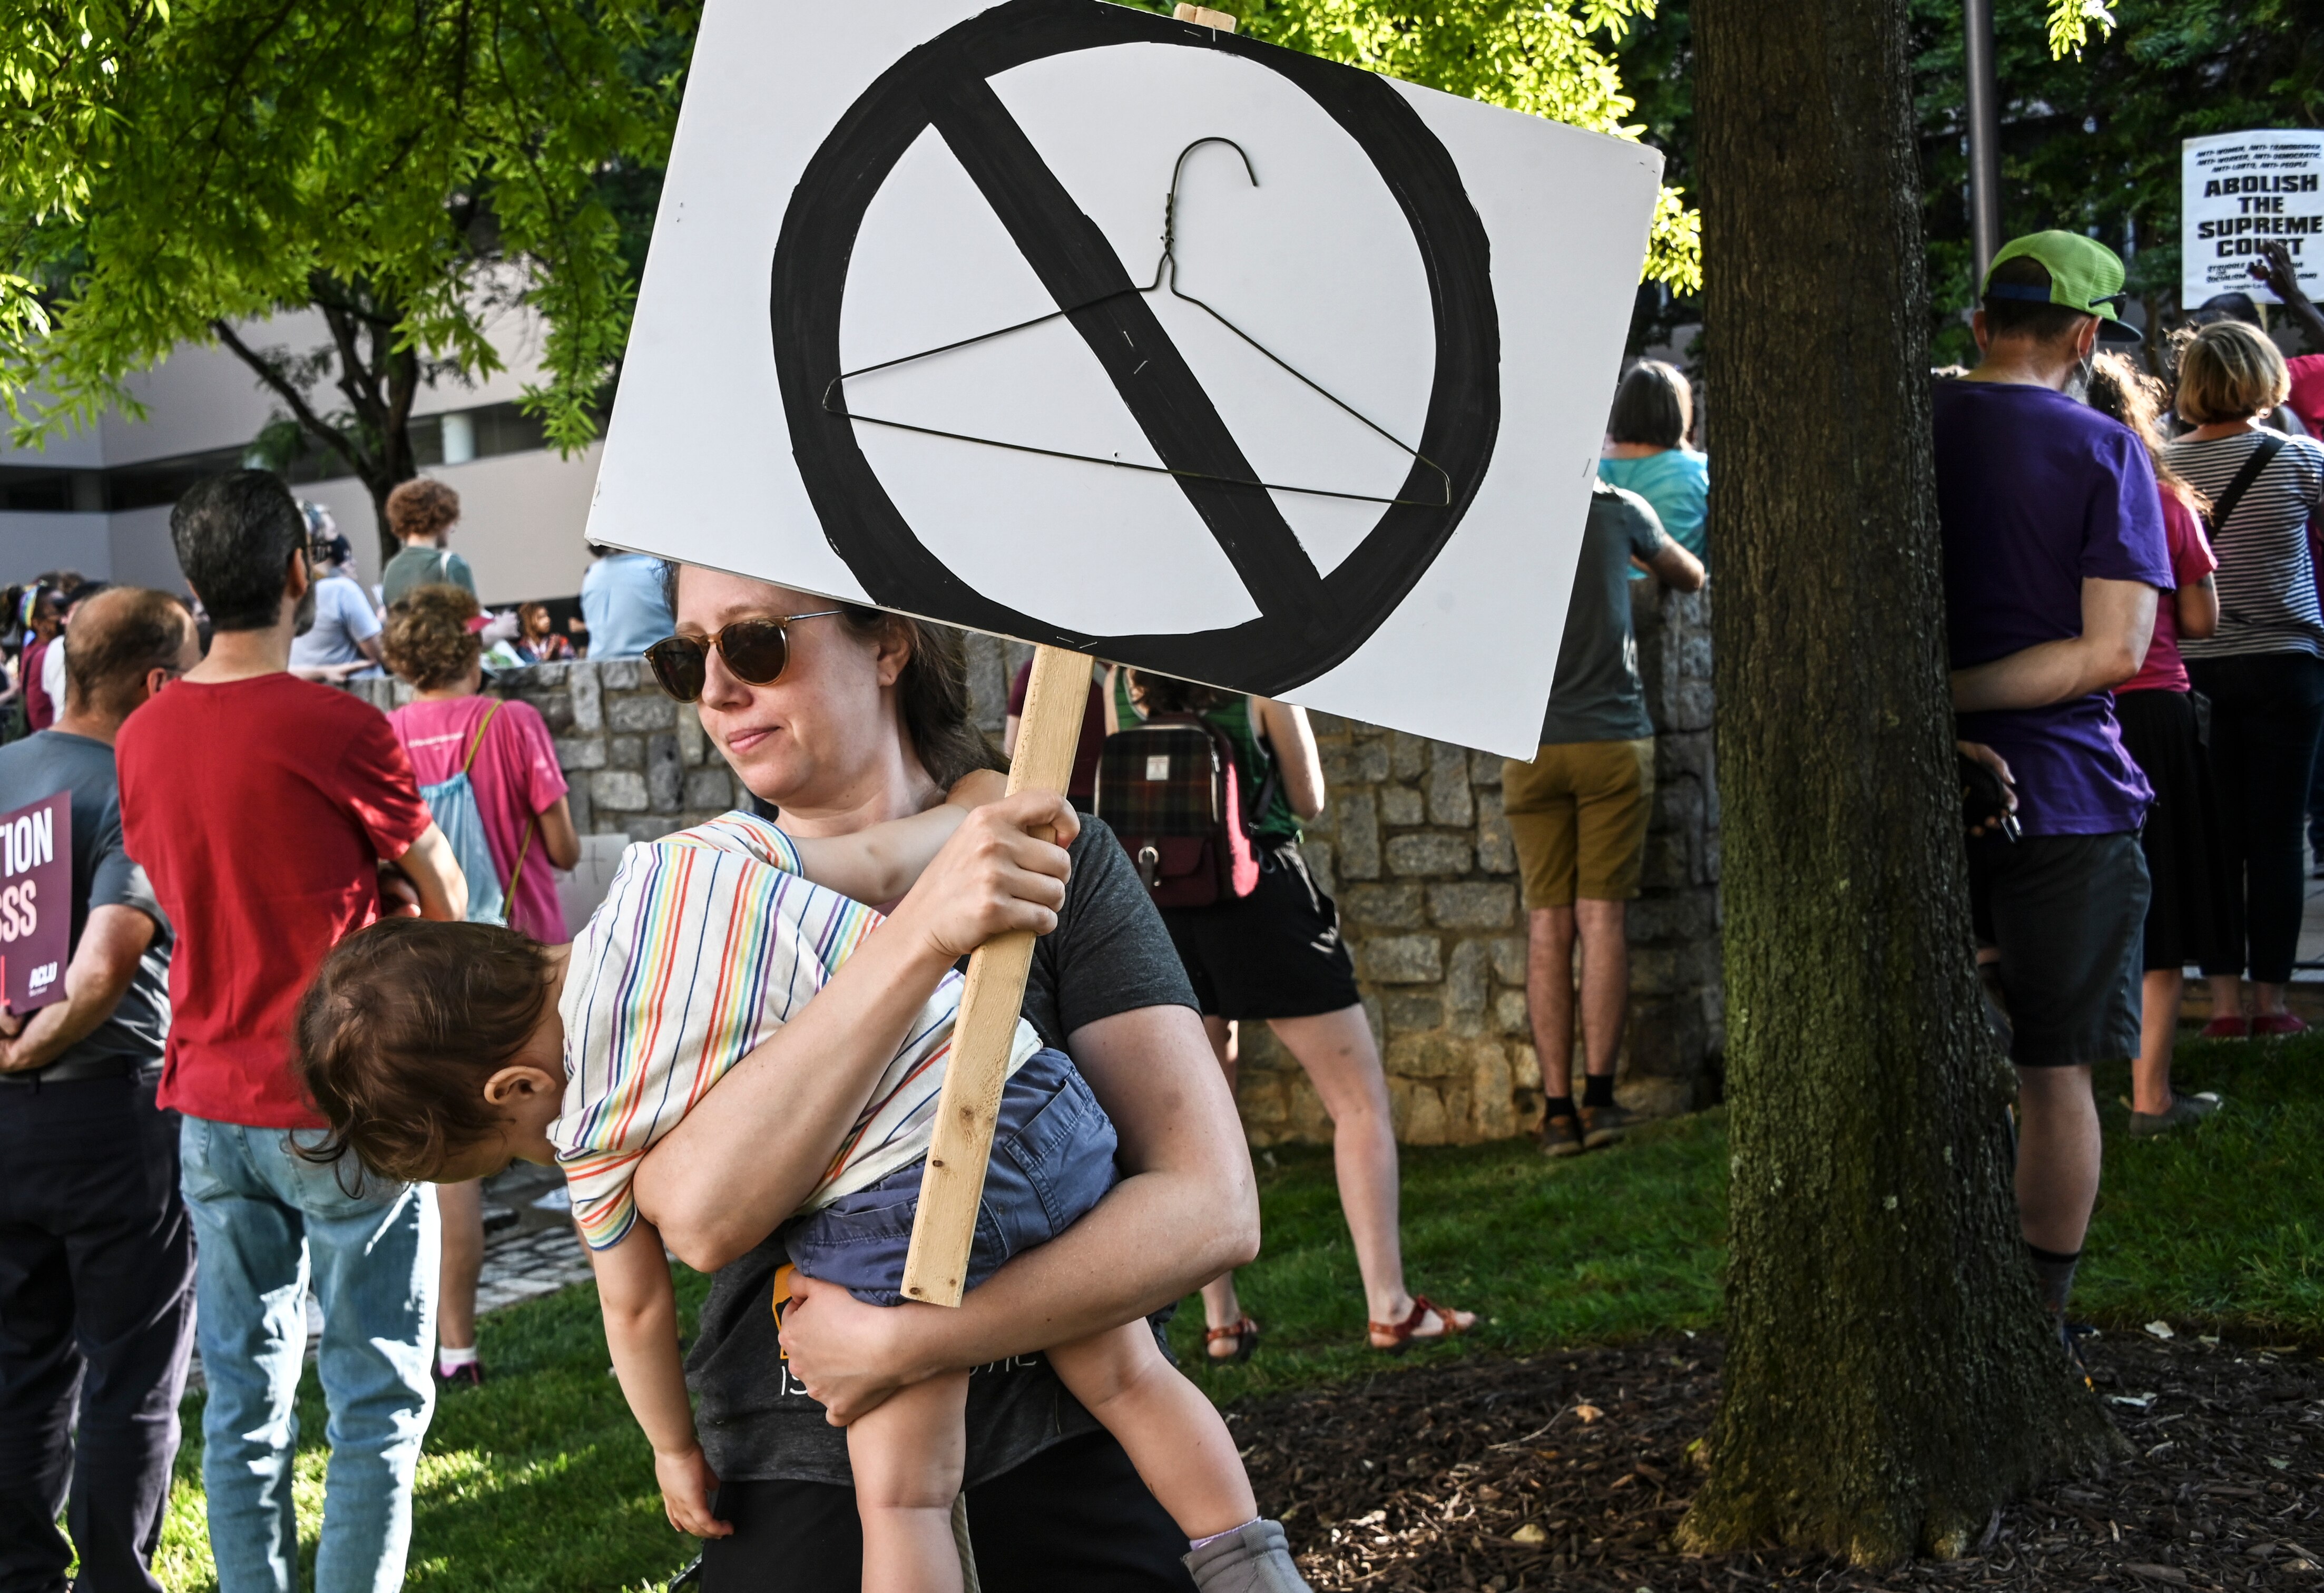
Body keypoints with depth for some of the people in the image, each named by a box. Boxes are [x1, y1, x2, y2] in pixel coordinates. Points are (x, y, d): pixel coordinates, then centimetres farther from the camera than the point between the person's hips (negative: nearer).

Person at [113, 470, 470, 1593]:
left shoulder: (143, 736, 3)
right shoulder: (337, 729, -15)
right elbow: (443, 902, -4)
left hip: (213, 1104, 6)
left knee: (242, 1397, 13)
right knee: (378, 1399, 3)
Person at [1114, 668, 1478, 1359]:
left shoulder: (1123, 687, 3)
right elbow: (1309, 802, 1)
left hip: (1164, 907, 5)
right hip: (1261, 894, -4)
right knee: (1360, 1101, 3)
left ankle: (1220, 1320, 14)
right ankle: (1390, 1307, -2)